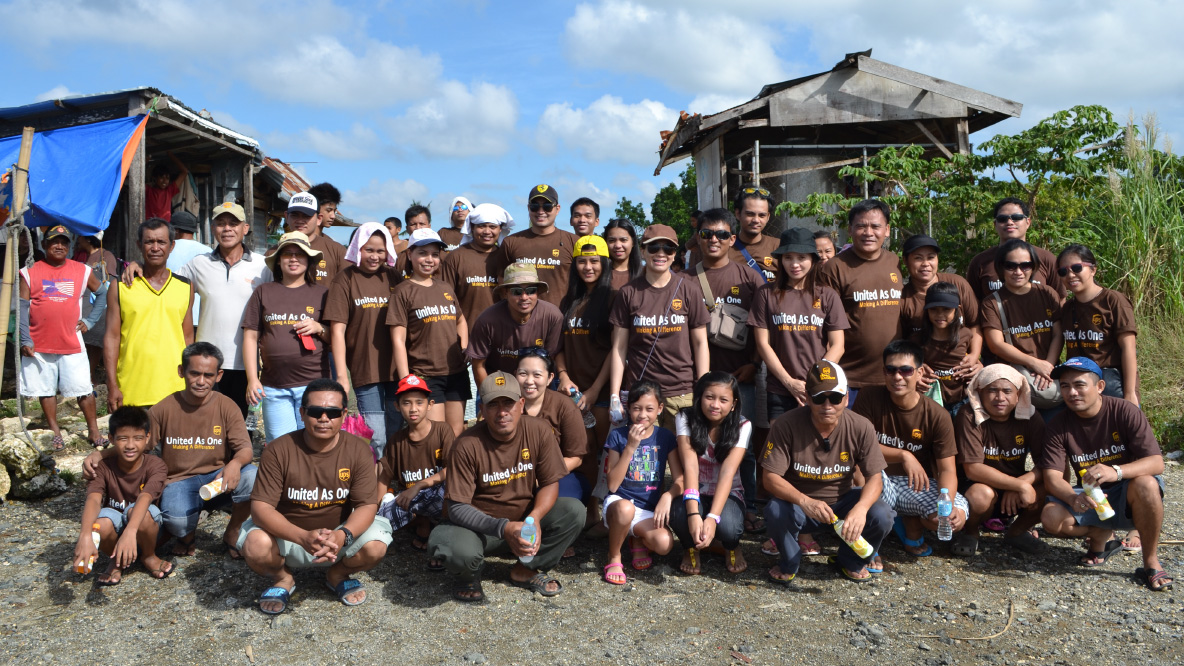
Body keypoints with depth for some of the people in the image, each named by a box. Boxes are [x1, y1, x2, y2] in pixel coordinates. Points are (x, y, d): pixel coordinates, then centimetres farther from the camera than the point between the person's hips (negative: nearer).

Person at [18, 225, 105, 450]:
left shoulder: (83, 271, 5)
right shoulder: (29, 273, 1)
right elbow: (22, 308, -1)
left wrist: (89, 321, 5)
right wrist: (25, 340, -8)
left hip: (72, 344, 0)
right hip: (39, 346, 0)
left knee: (84, 389, -1)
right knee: (46, 390, 8)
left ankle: (93, 430, 11)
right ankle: (55, 432, 20)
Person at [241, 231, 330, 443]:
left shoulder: (321, 294, 10)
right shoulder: (263, 292, 11)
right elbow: (250, 337, 9)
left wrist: (319, 328, -9)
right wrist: (252, 379, 2)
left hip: (313, 385, -1)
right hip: (273, 387, 1)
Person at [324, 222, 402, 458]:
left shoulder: (393, 278, 9)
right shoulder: (345, 279, -2)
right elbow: (337, 329, -6)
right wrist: (341, 375, -12)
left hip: (397, 368, 4)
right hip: (364, 369, -4)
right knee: (376, 438, -3)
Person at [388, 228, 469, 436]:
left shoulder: (445, 288, 12)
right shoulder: (403, 292, -4)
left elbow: (460, 321, 28)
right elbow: (398, 340, -9)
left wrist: (464, 350, 12)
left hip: (456, 373, 6)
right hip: (424, 376, -5)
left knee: (456, 435, 9)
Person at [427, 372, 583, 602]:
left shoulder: (539, 431, -12)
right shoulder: (467, 445, -21)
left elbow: (550, 484, -5)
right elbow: (457, 507, -20)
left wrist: (534, 518, -26)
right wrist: (504, 528, -33)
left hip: (525, 518, 4)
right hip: (480, 525, -3)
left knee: (574, 511, -20)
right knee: (458, 550, -36)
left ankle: (526, 569, 1)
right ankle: (468, 575, 5)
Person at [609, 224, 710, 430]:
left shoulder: (689, 290, 4)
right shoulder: (629, 293, 5)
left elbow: (700, 344, 5)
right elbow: (619, 347, 5)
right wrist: (614, 396, -1)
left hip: (682, 394, 0)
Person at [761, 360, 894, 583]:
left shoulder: (861, 428, -13)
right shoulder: (786, 425, -21)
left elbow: (875, 477, -11)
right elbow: (770, 477, -22)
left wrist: (861, 508, -34)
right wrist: (805, 502, -41)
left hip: (842, 501, 2)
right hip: (798, 502, -2)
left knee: (881, 515, -25)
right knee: (776, 511, -35)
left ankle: (851, 563, 9)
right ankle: (788, 564, 0)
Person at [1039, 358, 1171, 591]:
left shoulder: (1125, 412, -16)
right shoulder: (1059, 425, -9)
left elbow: (1156, 462, -22)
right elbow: (1051, 476, -15)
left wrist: (1115, 472, -43)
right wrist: (1073, 498, -38)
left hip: (1128, 499, -2)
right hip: (1092, 501, 2)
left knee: (1145, 484, -36)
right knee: (1051, 517, -26)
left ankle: (1151, 562, -16)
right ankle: (1101, 536, 7)